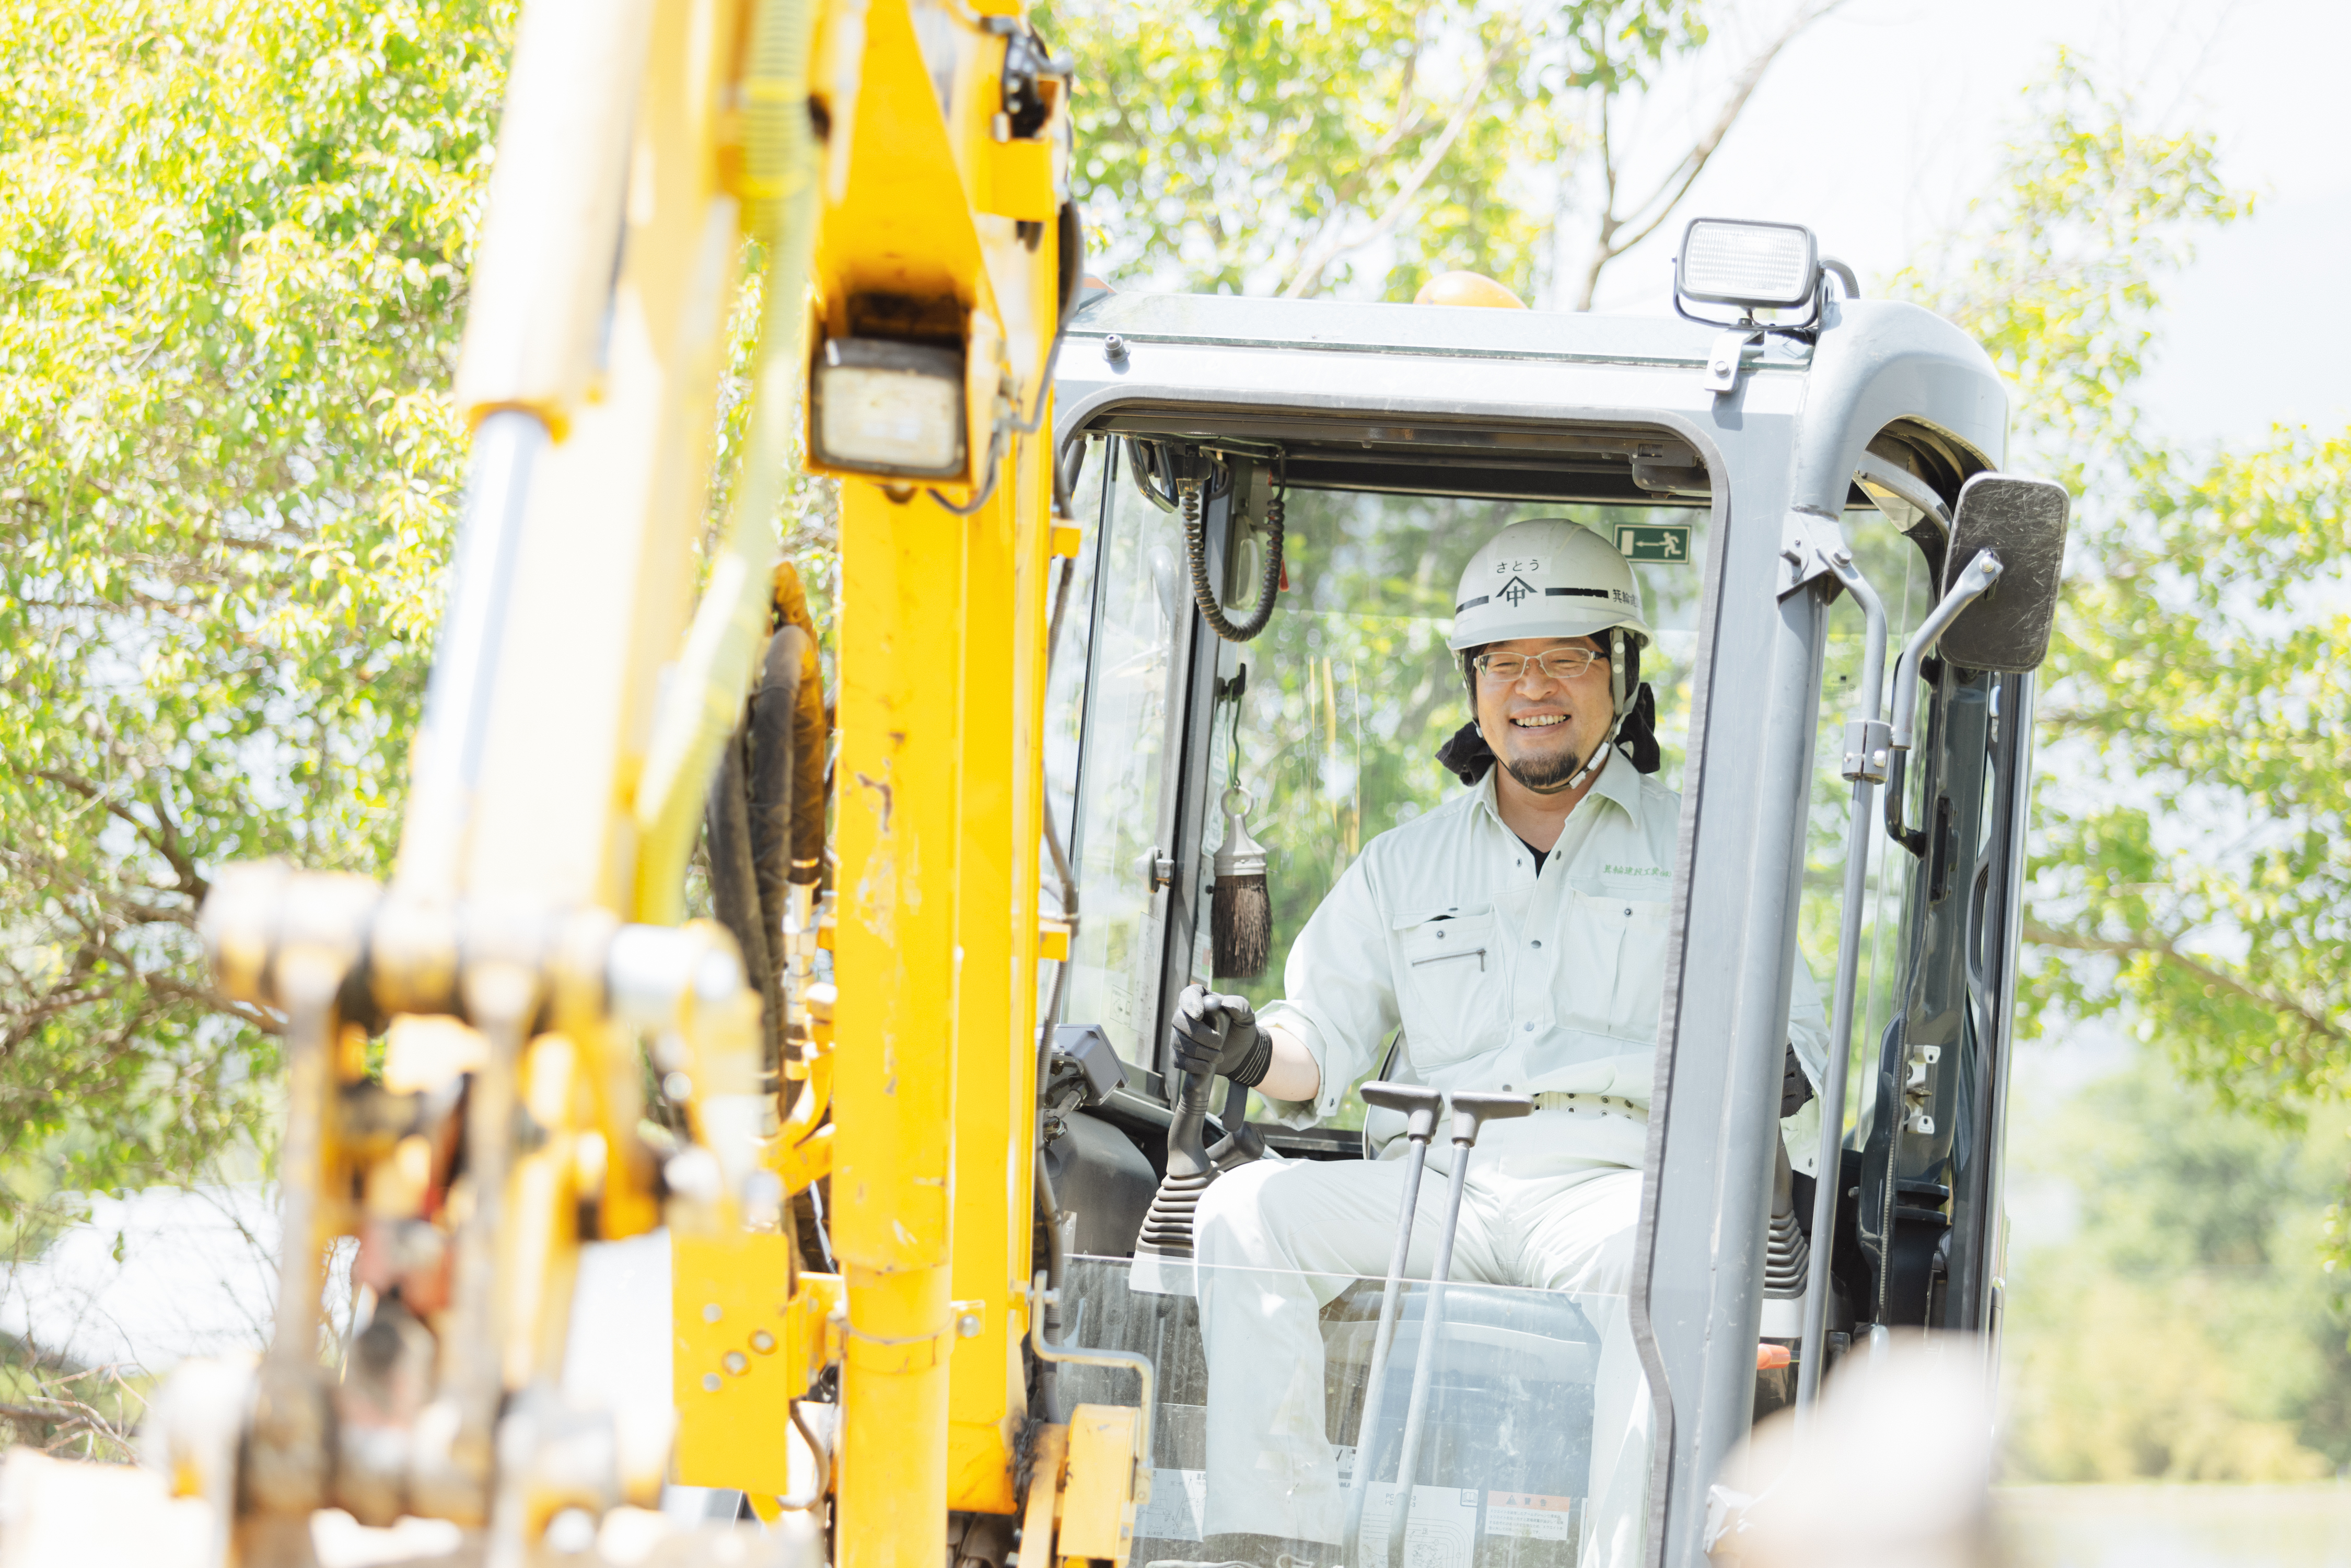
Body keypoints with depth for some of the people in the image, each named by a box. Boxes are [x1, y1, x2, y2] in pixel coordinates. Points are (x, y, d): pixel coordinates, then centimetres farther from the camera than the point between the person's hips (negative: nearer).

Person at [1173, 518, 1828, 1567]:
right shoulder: (1405, 866, 25)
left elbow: (1793, 1037, 12)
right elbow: (1324, 1040, 19)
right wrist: (1254, 1051, -5)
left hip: (1605, 1177, -3)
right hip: (1425, 1179, 3)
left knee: (1648, 1257, -39)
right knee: (1243, 1212, -24)